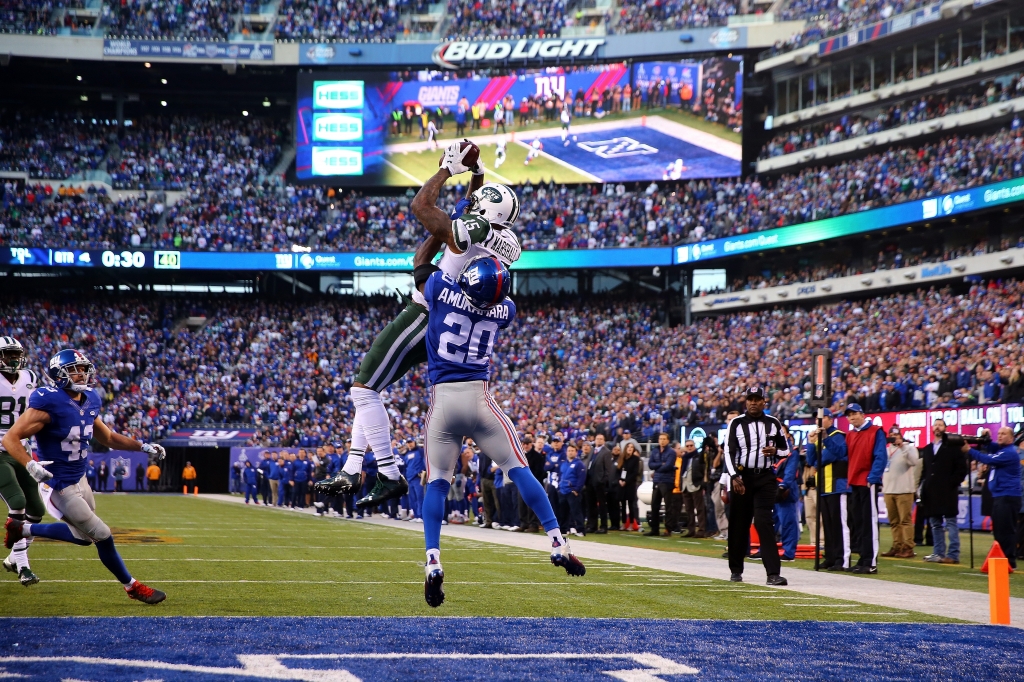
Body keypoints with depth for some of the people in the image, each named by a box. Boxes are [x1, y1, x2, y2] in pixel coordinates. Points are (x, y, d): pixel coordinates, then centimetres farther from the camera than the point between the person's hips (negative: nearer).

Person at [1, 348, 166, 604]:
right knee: (102, 536, -2)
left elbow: (108, 438, 18)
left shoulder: (90, 401, 2)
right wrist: (30, 465, -37)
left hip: (79, 479, 9)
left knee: (83, 536, 25)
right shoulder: (49, 403, -23)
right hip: (60, 486, -9)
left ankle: (23, 529, 38)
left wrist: (143, 446, 9)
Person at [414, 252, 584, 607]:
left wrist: (439, 230, 25)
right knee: (518, 469, 6)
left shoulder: (442, 288, -7)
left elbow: (420, 263, 13)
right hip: (478, 398, 0)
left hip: (442, 400, 0)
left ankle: (433, 563, -7)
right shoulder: (505, 310, 1)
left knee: (436, 482, 6)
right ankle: (558, 544, 3)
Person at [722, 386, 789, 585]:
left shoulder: (773, 424, 7)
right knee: (738, 523, 5)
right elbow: (729, 451, -5)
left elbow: (786, 450, 14)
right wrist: (734, 477, -17)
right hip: (741, 477, 0)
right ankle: (736, 570, 21)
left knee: (764, 522, -12)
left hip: (765, 478, 0)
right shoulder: (736, 424, 1)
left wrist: (775, 451, -9)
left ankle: (773, 573, -17)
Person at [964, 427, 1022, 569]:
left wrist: (969, 450, -15)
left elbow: (989, 459, -20)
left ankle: (1010, 562, -9)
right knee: (999, 530, 12)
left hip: (1007, 497, -10)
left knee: (1006, 530, -10)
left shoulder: (1010, 452, -14)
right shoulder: (1000, 449, 19)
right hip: (999, 495, 10)